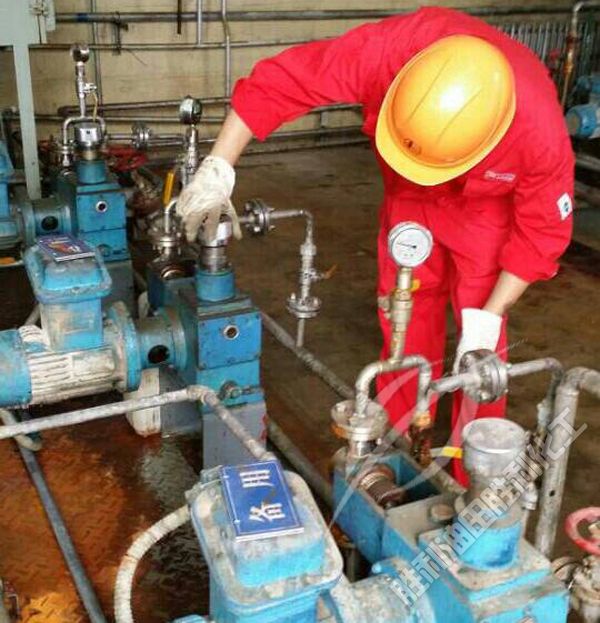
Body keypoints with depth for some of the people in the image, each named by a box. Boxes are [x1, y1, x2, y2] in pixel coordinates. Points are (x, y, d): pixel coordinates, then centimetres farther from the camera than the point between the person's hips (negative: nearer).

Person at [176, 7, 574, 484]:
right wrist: (218, 170, -37)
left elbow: (543, 229, -23)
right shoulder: (389, 50, -40)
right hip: (407, 196, 2)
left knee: (480, 339, -3)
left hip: (487, 206, -2)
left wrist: (489, 317, -26)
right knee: (405, 321, 9)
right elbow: (277, 83, -34)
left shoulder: (541, 131, -39)